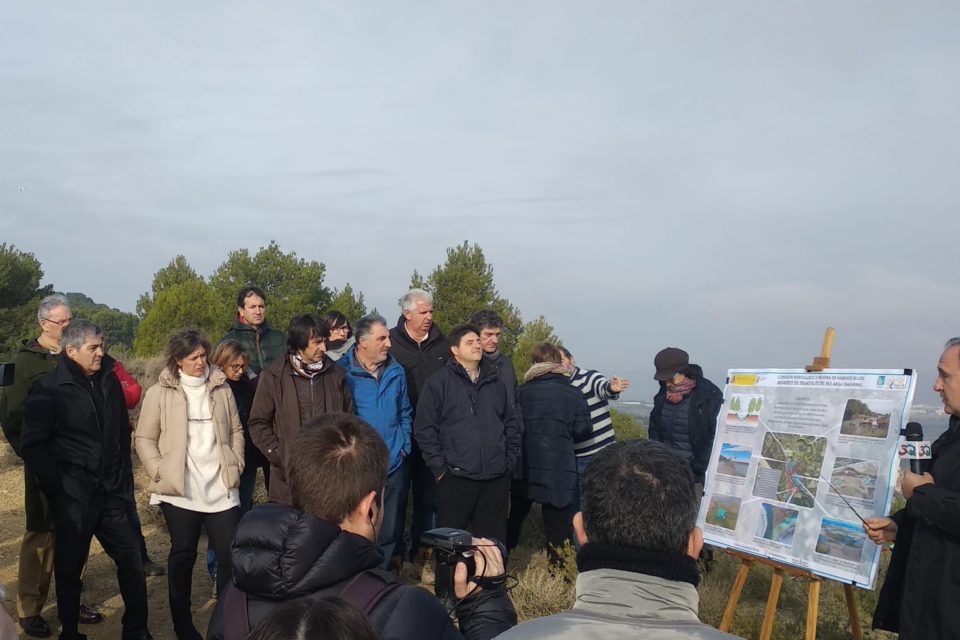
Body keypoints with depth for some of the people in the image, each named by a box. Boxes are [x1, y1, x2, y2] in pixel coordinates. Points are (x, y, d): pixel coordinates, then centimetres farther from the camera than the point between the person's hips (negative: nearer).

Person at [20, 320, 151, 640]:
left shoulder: (109, 380, 7)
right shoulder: (49, 389, -10)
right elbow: (32, 445, -10)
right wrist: (57, 486, -11)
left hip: (111, 494, 5)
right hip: (73, 497, -5)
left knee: (132, 561, 7)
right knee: (70, 568, 9)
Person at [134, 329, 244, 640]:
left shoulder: (221, 388, 6)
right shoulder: (160, 393, -2)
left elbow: (236, 431, 13)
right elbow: (145, 440, -1)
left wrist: (236, 464, 3)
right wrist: (161, 473, -10)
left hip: (221, 488, 2)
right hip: (179, 490, -2)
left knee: (231, 553, 0)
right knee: (183, 554, 10)